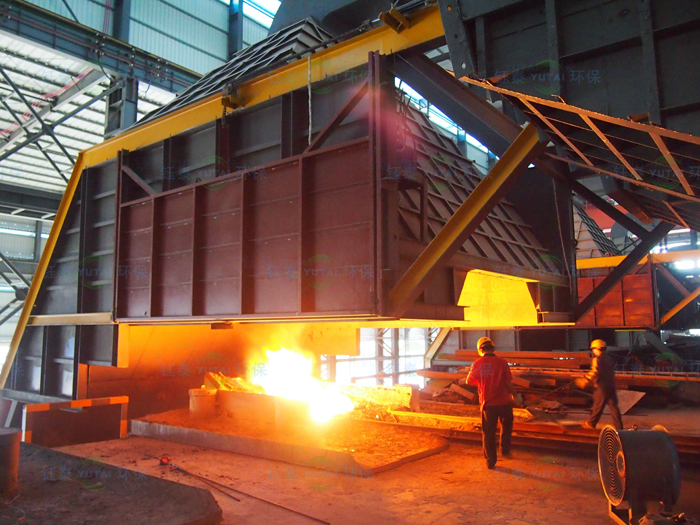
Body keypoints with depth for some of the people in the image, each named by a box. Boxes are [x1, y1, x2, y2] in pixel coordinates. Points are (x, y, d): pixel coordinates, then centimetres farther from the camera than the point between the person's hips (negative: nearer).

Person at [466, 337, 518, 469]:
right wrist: (514, 394, 11)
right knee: (506, 426, 27)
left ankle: (490, 461, 15)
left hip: (487, 403, 1)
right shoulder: (502, 362, -10)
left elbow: (469, 381, 4)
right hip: (503, 402, 0)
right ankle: (505, 450, 26)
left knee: (488, 433, 11)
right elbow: (509, 383, -8)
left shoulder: (477, 364, -6)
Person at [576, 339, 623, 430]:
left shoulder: (597, 359, -12)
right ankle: (618, 426, 6)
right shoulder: (609, 359, 12)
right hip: (611, 386, 7)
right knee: (613, 406, 7)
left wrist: (585, 381, -21)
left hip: (602, 387, -7)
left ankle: (591, 423, 17)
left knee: (598, 406, 4)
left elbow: (594, 372, -22)